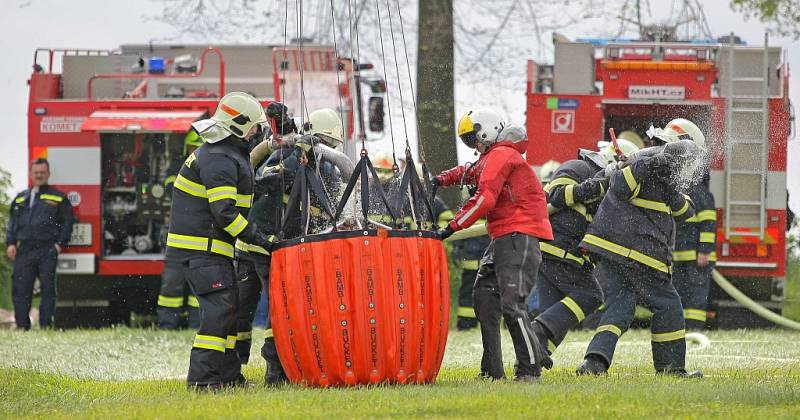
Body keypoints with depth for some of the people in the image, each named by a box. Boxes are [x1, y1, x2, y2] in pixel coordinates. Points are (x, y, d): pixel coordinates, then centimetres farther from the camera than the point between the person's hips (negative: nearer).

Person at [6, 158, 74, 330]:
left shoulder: (58, 198, 9)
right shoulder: (20, 199, 20)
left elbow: (67, 222, 5)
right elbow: (12, 223, 20)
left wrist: (60, 244, -6)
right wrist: (11, 243, 6)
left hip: (47, 251, -3)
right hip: (24, 250, 3)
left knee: (47, 289, -4)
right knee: (20, 289, -2)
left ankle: (46, 325, -1)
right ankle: (22, 325, 3)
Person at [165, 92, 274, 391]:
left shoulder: (222, 153, 16)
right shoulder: (219, 160, -18)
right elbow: (224, 212, -24)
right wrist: (259, 239, -20)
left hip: (210, 247, 11)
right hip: (201, 248, -11)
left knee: (229, 309, 13)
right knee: (218, 309, -14)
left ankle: (229, 376, 17)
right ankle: (201, 378, -16)